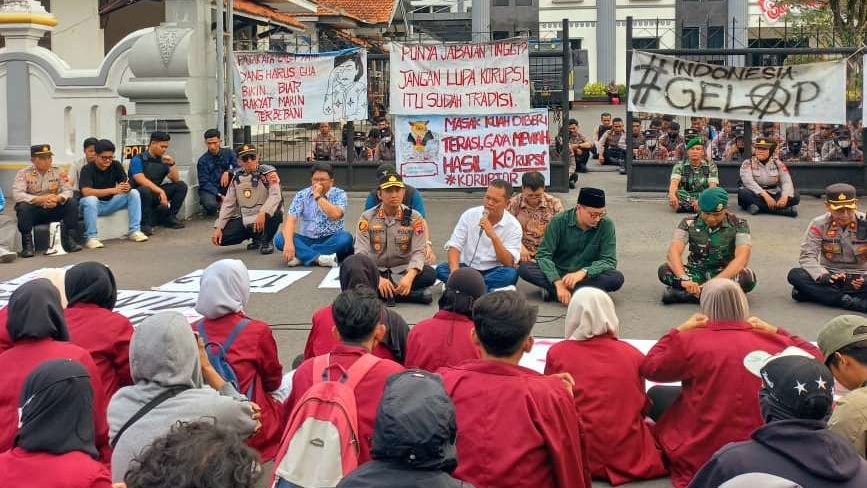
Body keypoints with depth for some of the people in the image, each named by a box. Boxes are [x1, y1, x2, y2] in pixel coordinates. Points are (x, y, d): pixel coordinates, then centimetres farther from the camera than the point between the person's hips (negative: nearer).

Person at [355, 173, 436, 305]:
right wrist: (378, 279, -30)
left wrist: (409, 277, -31)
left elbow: (418, 252, -9)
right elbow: (361, 253, -13)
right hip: (376, 271, 0)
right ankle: (414, 293, -29)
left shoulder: (414, 217, -4)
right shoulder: (367, 218, -6)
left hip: (403, 270, 0)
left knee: (430, 274, -27)